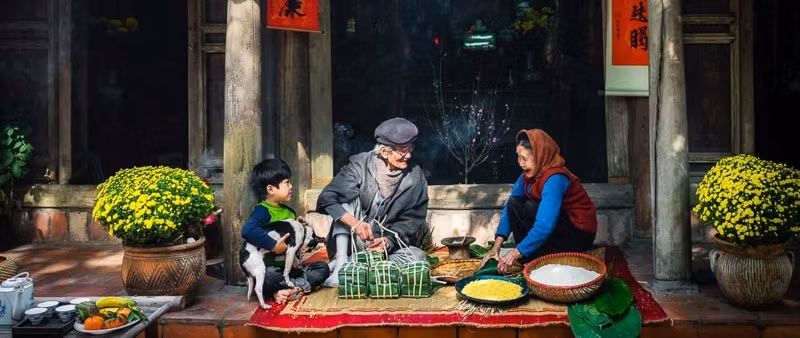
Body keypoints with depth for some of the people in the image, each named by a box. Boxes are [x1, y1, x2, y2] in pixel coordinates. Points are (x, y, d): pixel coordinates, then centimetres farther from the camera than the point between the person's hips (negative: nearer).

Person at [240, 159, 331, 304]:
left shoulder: (289, 211, 14)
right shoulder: (262, 211, -13)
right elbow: (247, 230, -33)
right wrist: (274, 245, -32)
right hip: (270, 268, -8)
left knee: (323, 267, -4)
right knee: (268, 278, -40)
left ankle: (293, 288, -20)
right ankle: (302, 285, -17)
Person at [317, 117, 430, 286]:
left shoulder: (415, 177, -8)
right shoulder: (360, 165, -13)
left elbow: (412, 221, -7)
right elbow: (326, 199, -21)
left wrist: (389, 241, -26)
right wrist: (355, 223, -38)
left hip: (389, 246, 2)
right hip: (352, 244, -1)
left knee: (418, 256, -27)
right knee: (348, 199, -22)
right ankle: (341, 262, -30)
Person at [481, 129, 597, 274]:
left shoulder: (555, 179, -29)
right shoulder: (529, 174, -4)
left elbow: (545, 225, -35)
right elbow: (509, 208, -2)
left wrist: (517, 253, -31)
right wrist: (496, 246, -11)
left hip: (580, 234, -8)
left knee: (530, 209, -26)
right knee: (514, 204, -8)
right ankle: (528, 259, -7)